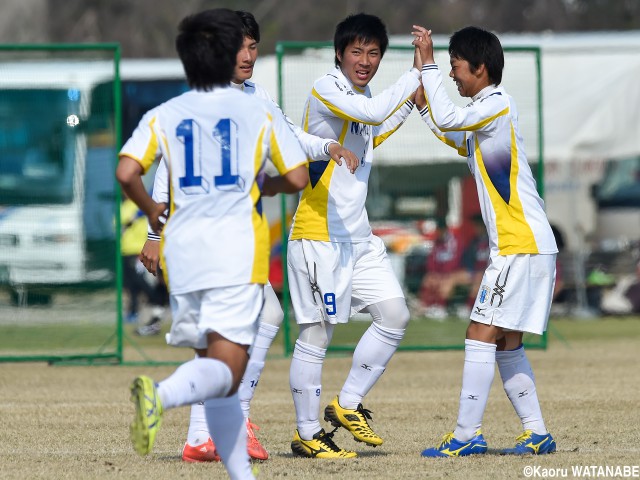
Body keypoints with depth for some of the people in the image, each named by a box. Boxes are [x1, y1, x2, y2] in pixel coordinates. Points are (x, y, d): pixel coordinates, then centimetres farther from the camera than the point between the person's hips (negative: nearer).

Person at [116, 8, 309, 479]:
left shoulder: (162, 115, 8)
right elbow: (298, 178, 2)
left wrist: (152, 211, 14)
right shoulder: (260, 112, 4)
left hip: (183, 254, 4)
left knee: (216, 369, 15)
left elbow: (126, 173, -4)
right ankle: (162, 394, -42)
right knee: (225, 370, -12)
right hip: (238, 253, -4)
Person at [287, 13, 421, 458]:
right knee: (317, 334, -4)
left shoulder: (361, 95, 14)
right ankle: (307, 434, 5)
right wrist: (415, 73, -19)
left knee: (395, 315, 3)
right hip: (318, 235, -9)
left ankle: (347, 405, 14)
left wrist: (410, 102, 27)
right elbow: (374, 113, -29)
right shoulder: (325, 89, -13)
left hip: (358, 235, 9)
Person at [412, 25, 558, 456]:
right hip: (518, 246, 10)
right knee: (506, 344, 13)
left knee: (482, 336, -10)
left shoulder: (498, 105, -12)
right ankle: (537, 433, 14)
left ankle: (467, 435, -11)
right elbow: (455, 138, 37)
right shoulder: (484, 112, 18)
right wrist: (423, 103, 25)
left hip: (522, 246, -10)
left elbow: (447, 120, -27)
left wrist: (428, 64, -19)